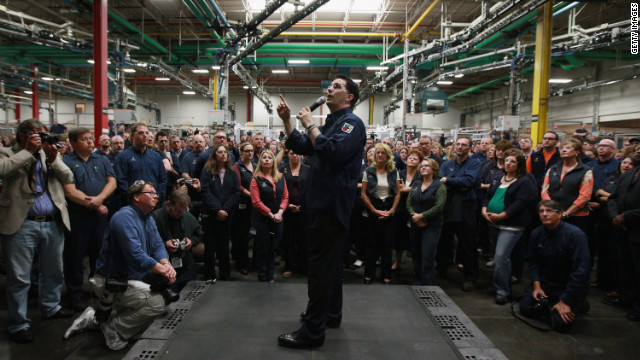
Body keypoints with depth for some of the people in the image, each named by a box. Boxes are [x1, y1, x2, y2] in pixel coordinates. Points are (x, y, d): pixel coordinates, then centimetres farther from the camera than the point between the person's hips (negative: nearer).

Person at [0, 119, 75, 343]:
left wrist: (53, 157, -10)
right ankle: (19, 324, 15)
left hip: (53, 223, 5)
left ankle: (51, 308, 37)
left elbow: (68, 178, 3)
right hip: (21, 225, -4)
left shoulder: (50, 154, 12)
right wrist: (29, 151, -15)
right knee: (19, 277, 3)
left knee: (53, 271, 18)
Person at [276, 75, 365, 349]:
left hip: (333, 204, -10)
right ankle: (331, 313, 33)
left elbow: (333, 152, -28)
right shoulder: (331, 122, 19)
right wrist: (287, 120, 7)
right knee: (329, 261, 18)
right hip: (324, 202, 10)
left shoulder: (351, 123, -11)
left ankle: (313, 331, -1)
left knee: (320, 264, -8)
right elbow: (302, 147, 18)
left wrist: (310, 125, -17)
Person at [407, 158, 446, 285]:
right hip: (415, 225, 5)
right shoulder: (415, 184, 13)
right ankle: (418, 282, 22)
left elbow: (439, 206, -14)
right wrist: (414, 216, -10)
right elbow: (408, 202, 8)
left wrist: (421, 216, -15)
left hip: (432, 226, -5)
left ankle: (426, 285, 0)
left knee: (427, 255, -9)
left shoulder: (439, 186, -4)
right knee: (416, 254, 9)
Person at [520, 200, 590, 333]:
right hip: (544, 282, 5)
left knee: (561, 323, -18)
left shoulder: (575, 234, -21)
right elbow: (532, 260, 7)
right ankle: (550, 303, 19)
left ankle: (578, 304, 13)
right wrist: (536, 286, -7)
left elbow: (581, 270, -23)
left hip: (568, 286, -5)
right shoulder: (536, 233, -4)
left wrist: (565, 301, -22)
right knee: (526, 308, -9)